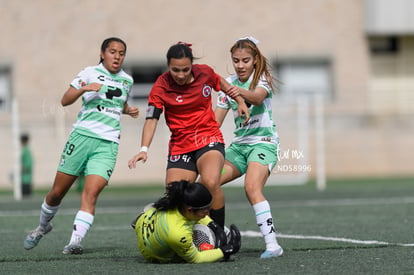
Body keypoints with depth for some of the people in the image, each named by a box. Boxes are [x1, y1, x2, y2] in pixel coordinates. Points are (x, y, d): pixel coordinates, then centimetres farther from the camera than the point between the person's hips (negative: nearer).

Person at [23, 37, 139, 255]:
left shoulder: (127, 80, 14)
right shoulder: (90, 73, 1)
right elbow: (65, 100, -4)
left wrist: (129, 111, 12)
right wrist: (84, 89, -21)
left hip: (107, 144, 2)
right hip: (82, 136, -2)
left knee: (91, 193, -17)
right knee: (57, 191, 4)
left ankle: (75, 241, -22)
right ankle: (43, 226, 31)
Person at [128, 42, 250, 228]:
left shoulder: (205, 73, -5)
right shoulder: (161, 86, -10)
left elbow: (220, 82, 19)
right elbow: (152, 119, -15)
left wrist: (240, 101, 14)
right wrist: (144, 149, -28)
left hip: (209, 139, -1)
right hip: (179, 147, 1)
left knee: (210, 182, -30)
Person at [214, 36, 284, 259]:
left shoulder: (263, 79, -8)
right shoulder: (229, 84, 8)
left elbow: (257, 98, -32)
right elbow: (216, 120, 8)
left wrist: (241, 93, -53)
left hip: (263, 143, -6)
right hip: (239, 145, 6)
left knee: (252, 188, -29)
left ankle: (272, 244, -33)